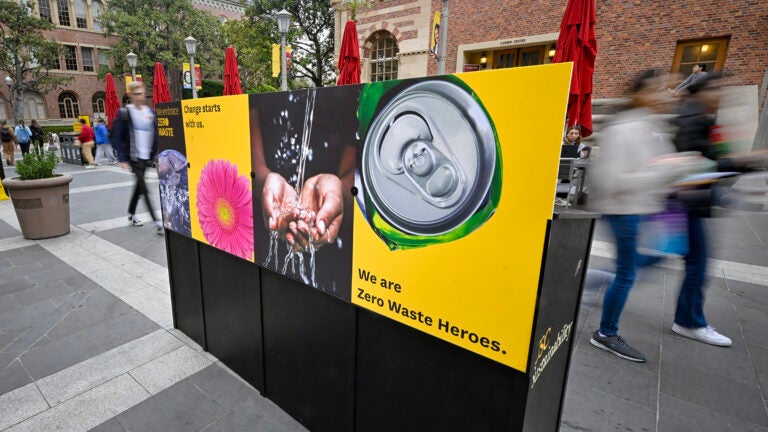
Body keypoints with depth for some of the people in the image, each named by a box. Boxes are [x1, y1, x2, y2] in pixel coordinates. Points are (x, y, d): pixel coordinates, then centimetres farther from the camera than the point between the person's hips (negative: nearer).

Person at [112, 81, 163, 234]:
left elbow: (155, 135, 14)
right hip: (133, 157, -5)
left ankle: (131, 215, 33)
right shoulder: (124, 113, -7)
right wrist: (122, 159, -14)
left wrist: (155, 153, 9)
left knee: (139, 186, 16)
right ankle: (157, 222, -13)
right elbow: (117, 138, -8)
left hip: (147, 157, 6)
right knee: (144, 189, -10)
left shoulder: (150, 112, 8)